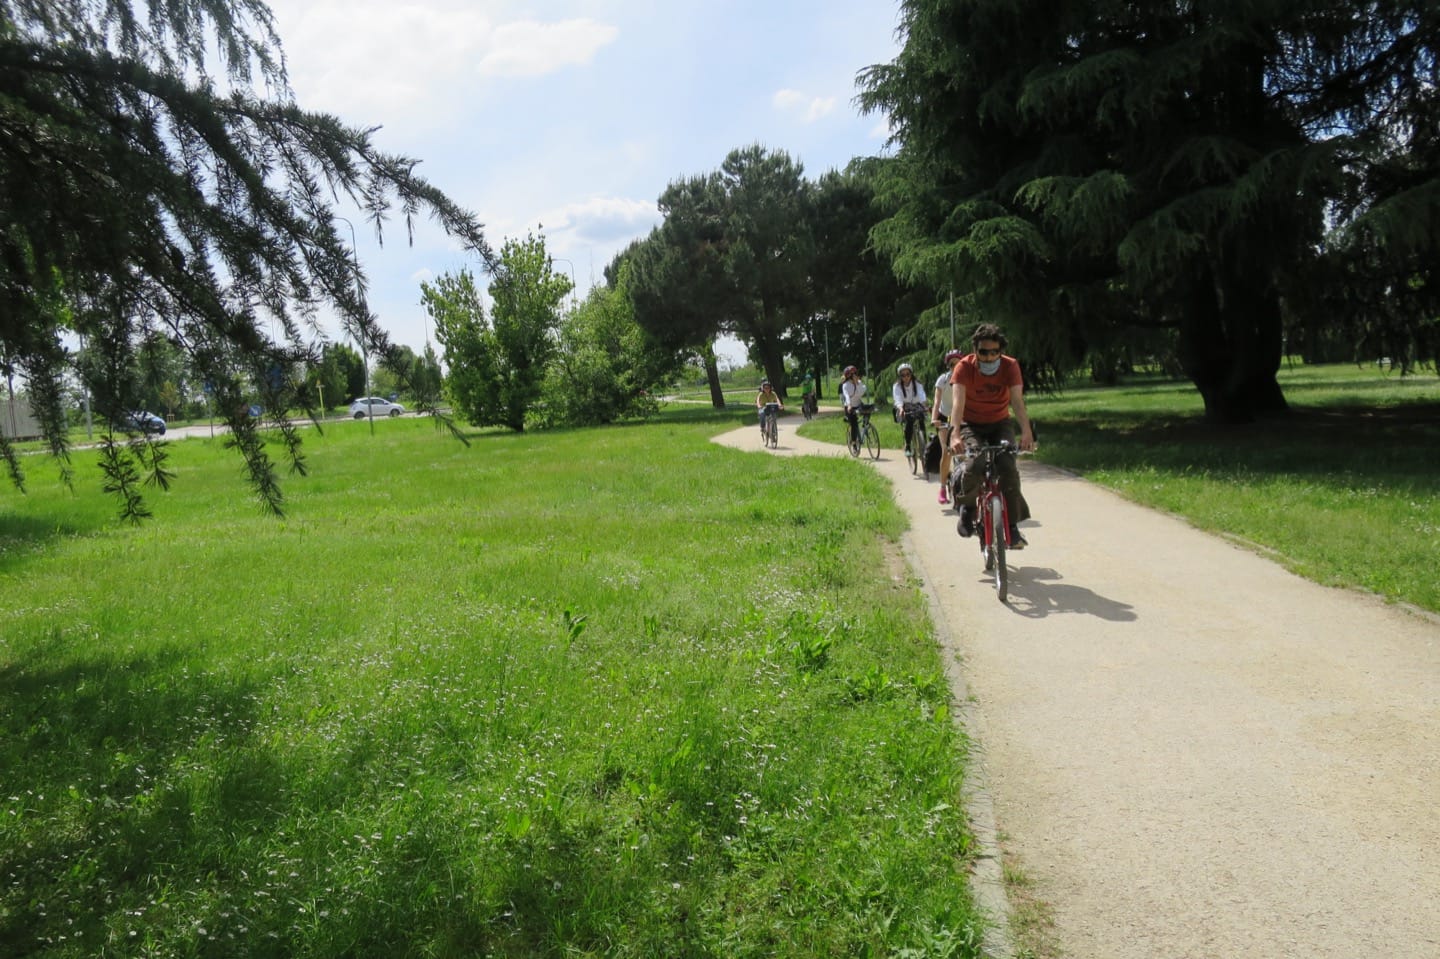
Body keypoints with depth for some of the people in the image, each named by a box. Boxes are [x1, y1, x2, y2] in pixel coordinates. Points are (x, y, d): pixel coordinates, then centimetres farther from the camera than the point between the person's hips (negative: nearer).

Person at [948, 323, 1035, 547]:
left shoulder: (1010, 366, -16)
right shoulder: (964, 367, -20)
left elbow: (1017, 400, -29)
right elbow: (958, 401, -33)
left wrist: (1027, 432, -46)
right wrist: (955, 434, -50)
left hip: (999, 424, 1)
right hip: (971, 425, -1)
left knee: (1008, 467, -23)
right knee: (974, 464, -30)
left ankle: (1012, 526, -11)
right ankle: (967, 506, 0)